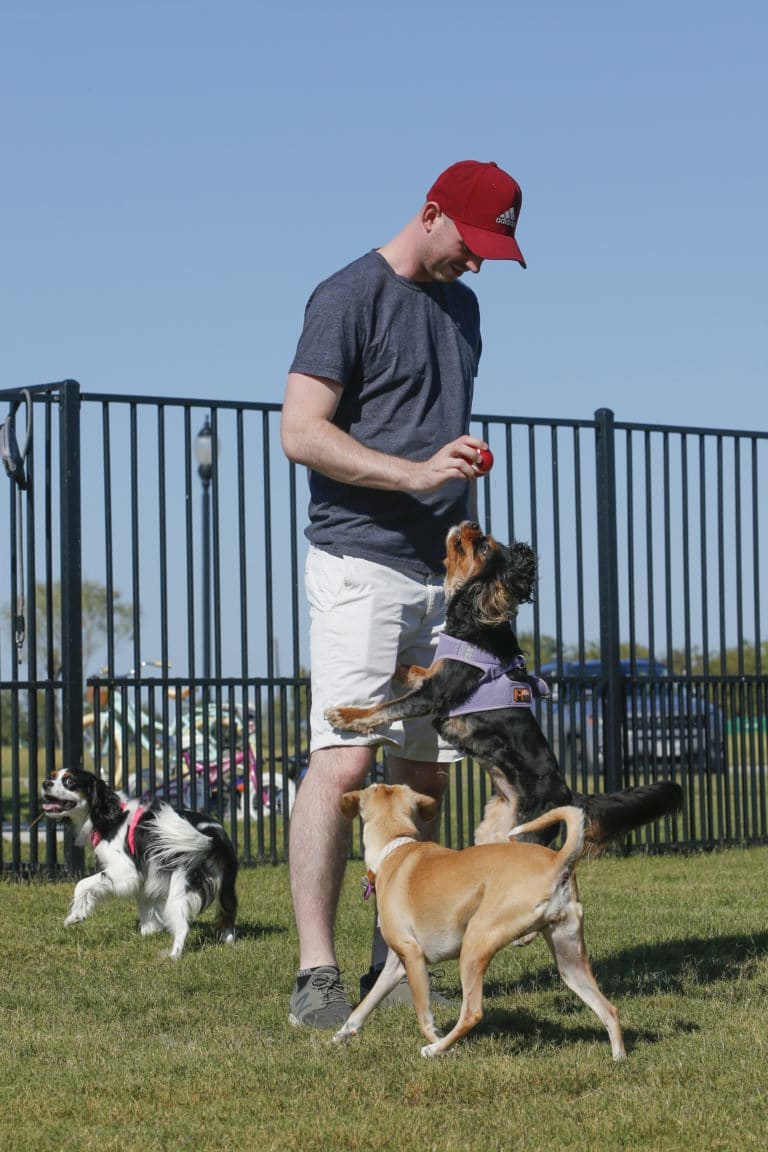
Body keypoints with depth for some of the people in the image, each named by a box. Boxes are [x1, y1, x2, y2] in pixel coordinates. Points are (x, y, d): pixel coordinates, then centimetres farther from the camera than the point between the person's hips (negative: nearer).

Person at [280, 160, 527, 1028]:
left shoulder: (460, 305, 19)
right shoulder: (352, 296, -6)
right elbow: (300, 432, -14)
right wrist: (414, 474, -22)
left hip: (438, 574, 8)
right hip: (359, 565, -8)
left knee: (423, 772, 8)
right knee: (344, 760, -16)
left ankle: (394, 964, 15)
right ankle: (316, 975, -16)